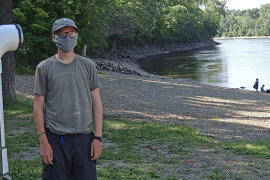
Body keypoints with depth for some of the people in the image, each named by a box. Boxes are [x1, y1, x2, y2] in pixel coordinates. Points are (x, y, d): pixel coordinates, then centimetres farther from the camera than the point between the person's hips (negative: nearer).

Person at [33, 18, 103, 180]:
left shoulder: (88, 66, 8)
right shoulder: (44, 68, 2)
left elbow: (96, 102, 7)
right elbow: (38, 106, 2)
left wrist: (98, 137, 0)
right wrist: (43, 141, -5)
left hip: (84, 137, 2)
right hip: (56, 138, -1)